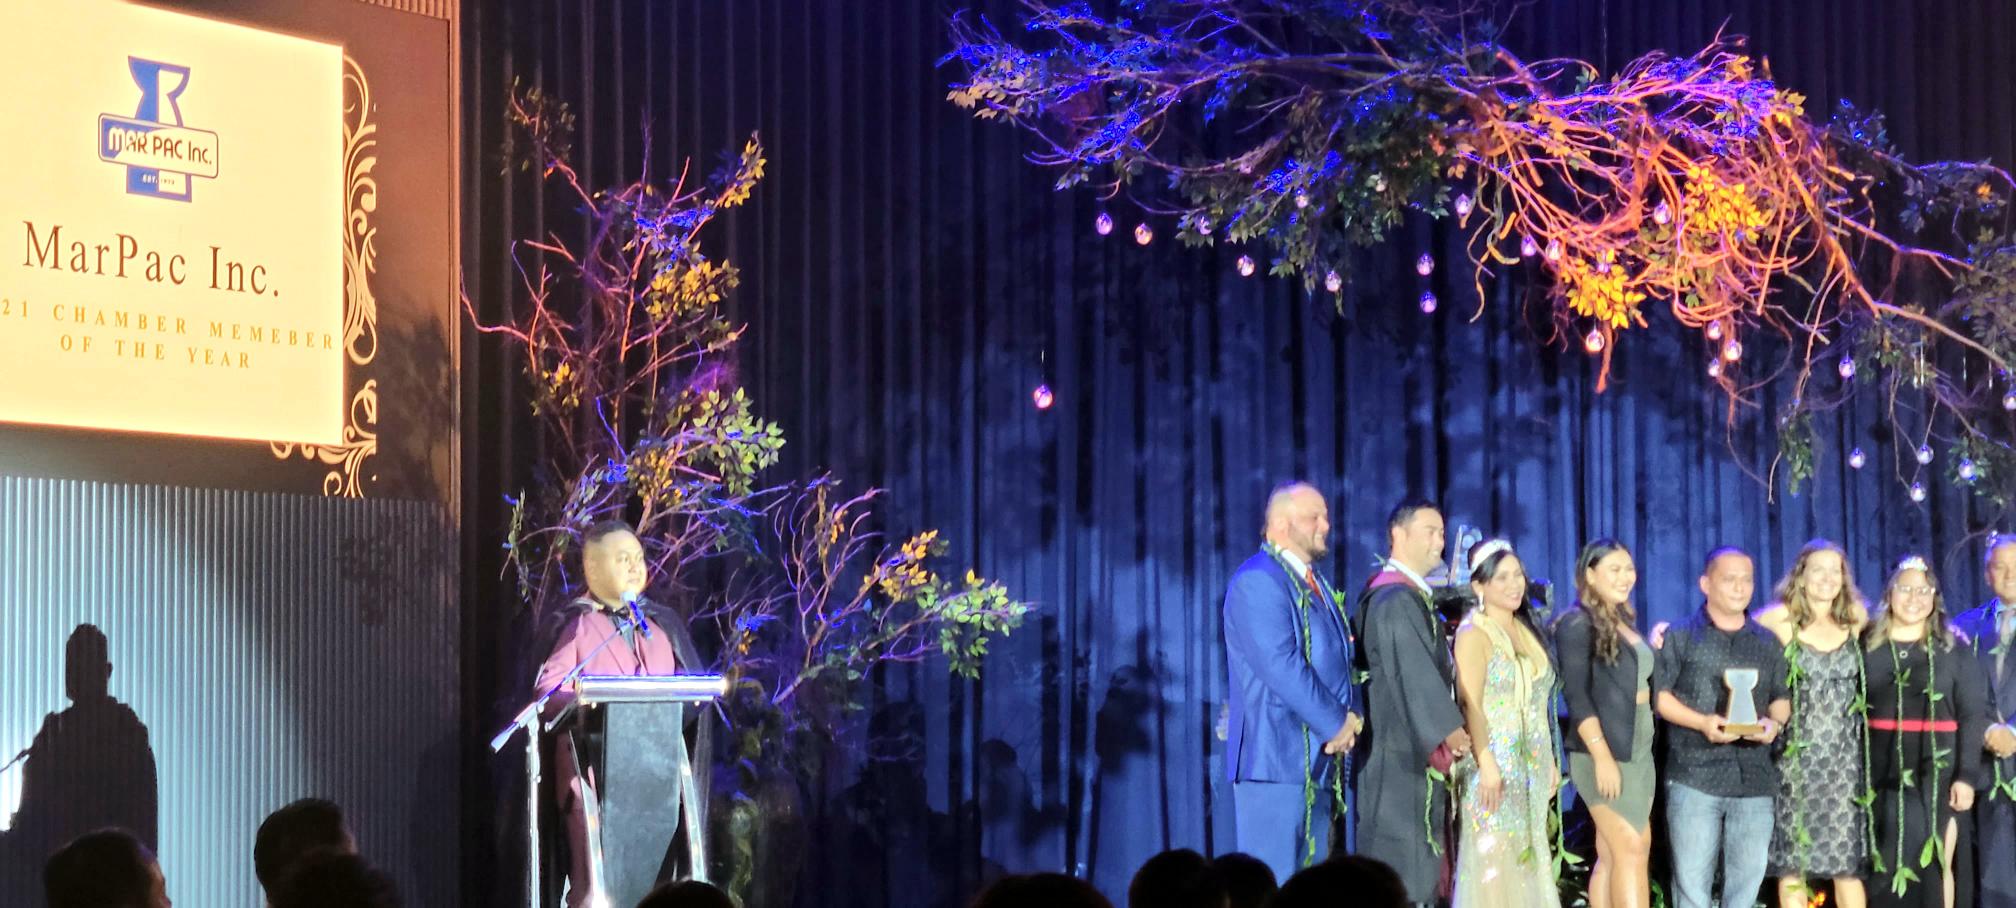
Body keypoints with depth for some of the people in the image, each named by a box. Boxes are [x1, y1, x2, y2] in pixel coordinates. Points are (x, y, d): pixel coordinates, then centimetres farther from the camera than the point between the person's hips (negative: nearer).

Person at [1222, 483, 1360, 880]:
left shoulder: (1315, 585, 19)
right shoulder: (1258, 581, -11)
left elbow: (1339, 660, 20)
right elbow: (1281, 666, -20)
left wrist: (1350, 717, 0)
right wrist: (1336, 723, -15)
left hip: (1318, 757, 10)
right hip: (1277, 757, -9)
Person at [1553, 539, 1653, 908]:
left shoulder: (1623, 622, 16)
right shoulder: (1578, 624, -8)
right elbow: (1576, 695, -15)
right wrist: (1602, 756, -21)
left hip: (1637, 750, 8)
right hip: (1604, 751, -8)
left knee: (1611, 856, 6)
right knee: (1631, 850, -14)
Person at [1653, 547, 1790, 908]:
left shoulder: (1768, 643, 16)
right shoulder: (1680, 637, 3)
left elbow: (1782, 696, 19)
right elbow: (1658, 694, -2)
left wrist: (1775, 722, -5)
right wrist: (1702, 722, -17)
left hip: (1755, 778, 4)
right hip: (1694, 775, -4)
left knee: (1748, 875, 5)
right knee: (1692, 877, -5)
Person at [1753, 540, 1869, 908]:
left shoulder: (1854, 623, 9)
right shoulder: (1781, 620, -3)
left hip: (1844, 756, 3)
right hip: (1797, 754, -3)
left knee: (1848, 862, 2)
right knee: (1792, 862, -2)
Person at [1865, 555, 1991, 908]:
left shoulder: (1954, 649, 5)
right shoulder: (1866, 647, 6)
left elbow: (1973, 715, 1)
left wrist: (1967, 775, -8)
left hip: (1937, 775, 0)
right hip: (1882, 775, 1)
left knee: (1937, 865, 0)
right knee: (1885, 867, 1)